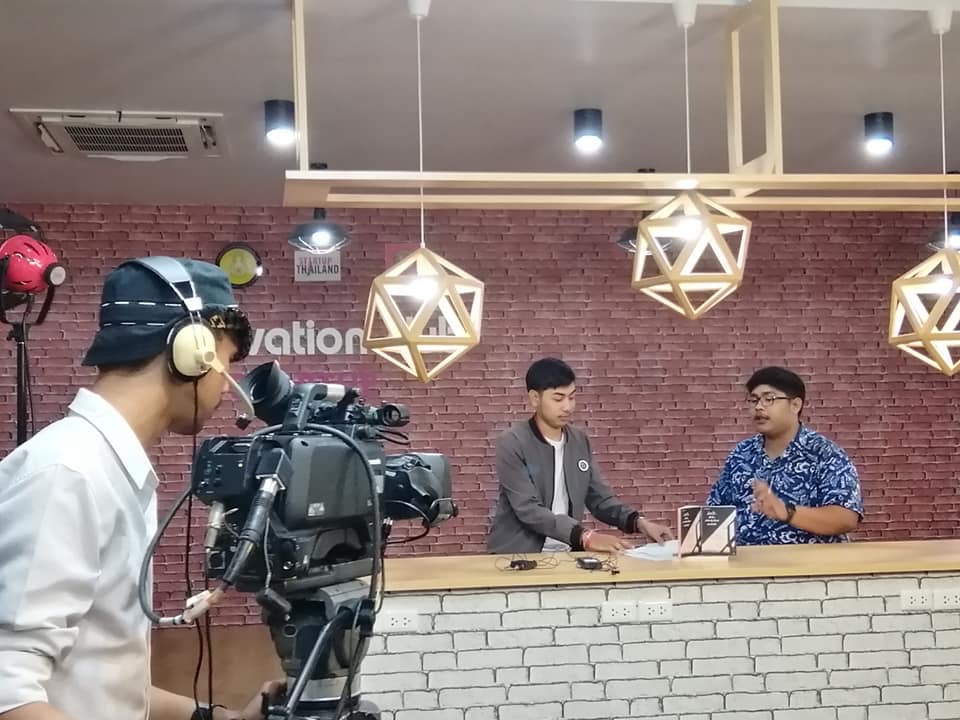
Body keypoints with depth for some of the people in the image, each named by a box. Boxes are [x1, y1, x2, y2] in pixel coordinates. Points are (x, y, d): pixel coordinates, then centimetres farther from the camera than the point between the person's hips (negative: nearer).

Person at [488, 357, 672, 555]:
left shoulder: (580, 441, 9)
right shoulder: (512, 444, -11)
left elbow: (600, 499, 11)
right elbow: (529, 511, -20)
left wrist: (640, 523, -7)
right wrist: (586, 537, -30)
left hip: (566, 553, 6)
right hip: (518, 555, -5)